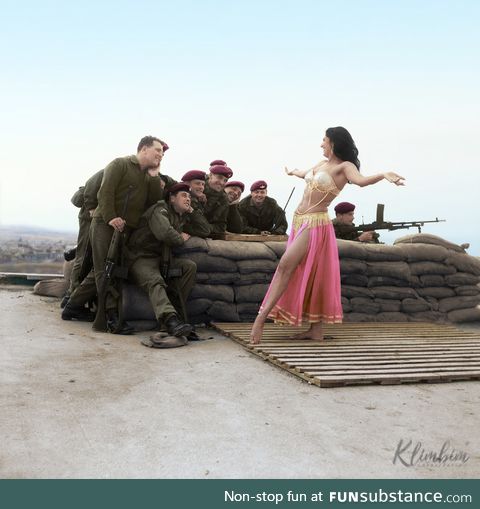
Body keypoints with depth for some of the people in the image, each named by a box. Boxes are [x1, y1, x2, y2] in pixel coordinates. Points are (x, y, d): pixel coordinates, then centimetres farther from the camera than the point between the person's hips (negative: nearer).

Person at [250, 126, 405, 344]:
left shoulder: (344, 166, -7)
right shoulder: (322, 164, 16)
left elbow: (361, 180, -27)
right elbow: (304, 173, 38)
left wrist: (384, 175, -44)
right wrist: (292, 172, 58)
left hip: (315, 222, -8)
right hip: (299, 220, 8)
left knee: (285, 266, -15)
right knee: (306, 275, 8)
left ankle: (261, 318, -13)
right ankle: (316, 329, 13)